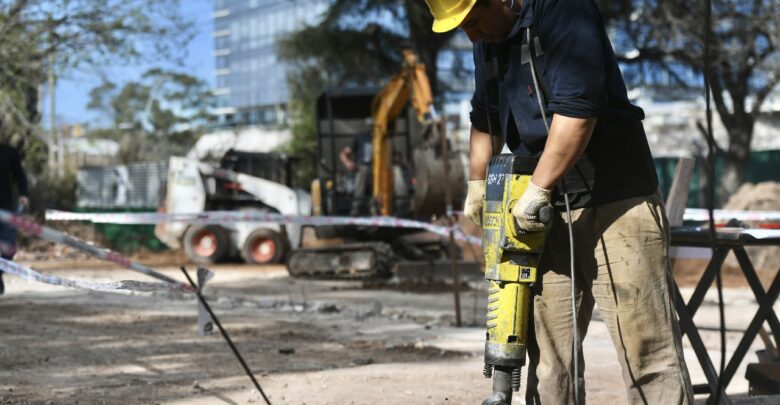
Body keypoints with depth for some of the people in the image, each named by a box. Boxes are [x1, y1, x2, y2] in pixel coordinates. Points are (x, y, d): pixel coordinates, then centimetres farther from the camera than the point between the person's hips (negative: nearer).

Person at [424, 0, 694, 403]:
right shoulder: (488, 41, 13)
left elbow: (577, 109, -24)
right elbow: (485, 118, 29)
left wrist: (536, 191, -19)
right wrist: (477, 186, 24)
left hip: (616, 200, -8)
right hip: (551, 210, 8)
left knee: (646, 347, -8)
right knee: (548, 347, 7)